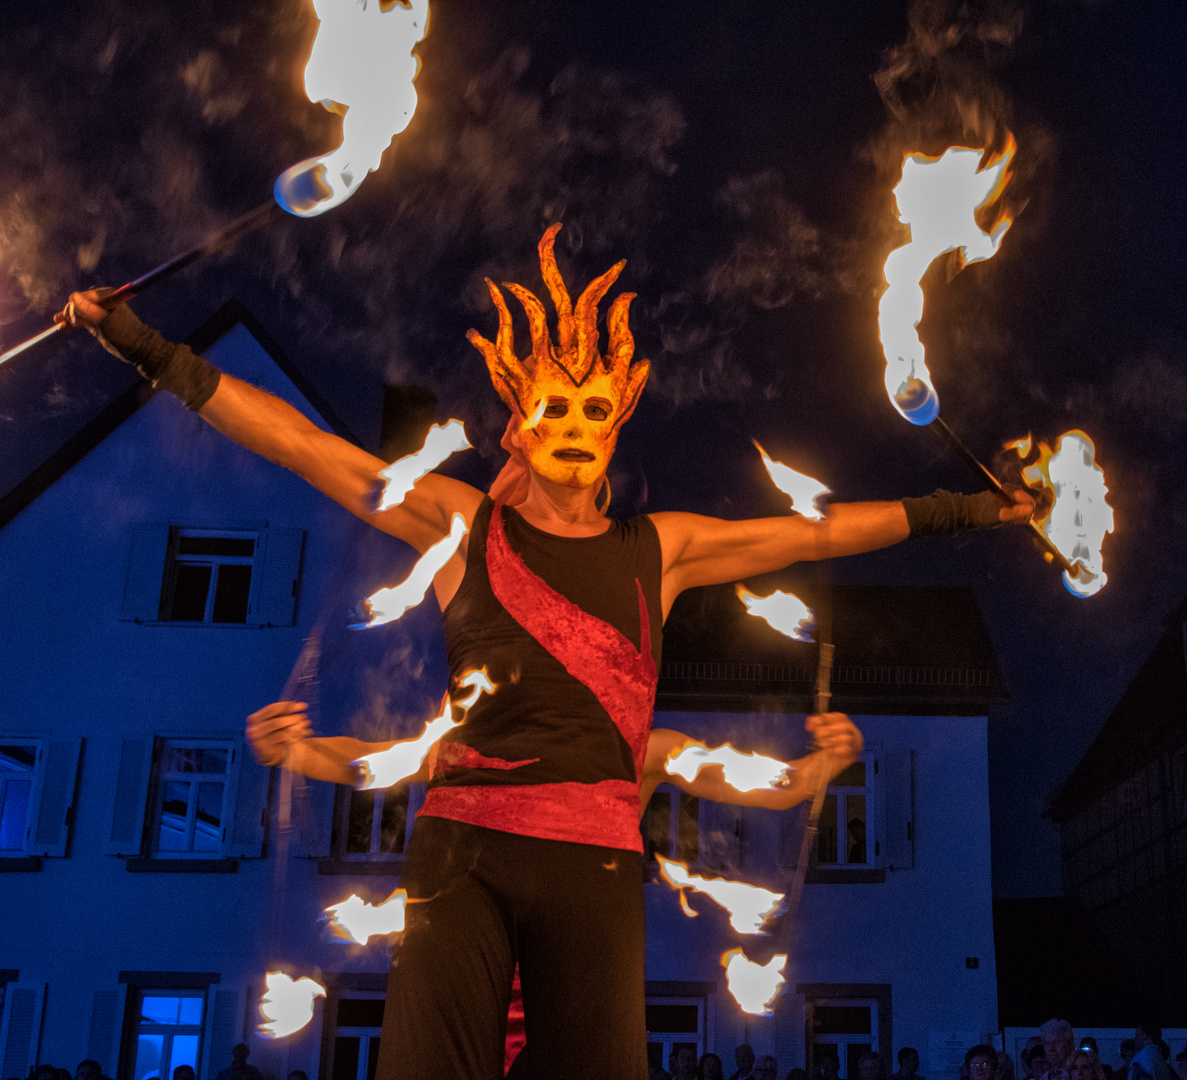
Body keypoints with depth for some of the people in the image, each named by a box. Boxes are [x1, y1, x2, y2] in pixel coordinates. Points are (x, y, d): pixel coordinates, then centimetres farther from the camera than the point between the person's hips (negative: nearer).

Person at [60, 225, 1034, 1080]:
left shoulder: (658, 549, 14)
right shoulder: (465, 526, 10)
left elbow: (819, 533, 19)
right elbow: (301, 444, 9)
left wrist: (955, 510, 22)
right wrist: (150, 350, 9)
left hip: (595, 860, 2)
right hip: (462, 848, -1)